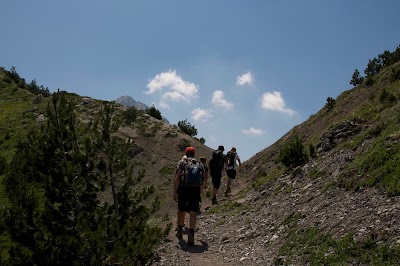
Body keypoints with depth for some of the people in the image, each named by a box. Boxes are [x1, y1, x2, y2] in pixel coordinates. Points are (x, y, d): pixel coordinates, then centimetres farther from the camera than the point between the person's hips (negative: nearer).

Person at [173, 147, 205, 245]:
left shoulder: (182, 162, 4)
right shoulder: (200, 164, 14)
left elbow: (177, 178, -7)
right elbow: (202, 182, 15)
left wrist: (175, 192, -6)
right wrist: (199, 193, 26)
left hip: (183, 190, -1)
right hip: (195, 190, 1)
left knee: (181, 210, 17)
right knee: (193, 212, -2)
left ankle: (180, 230, 33)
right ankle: (191, 234, -16)